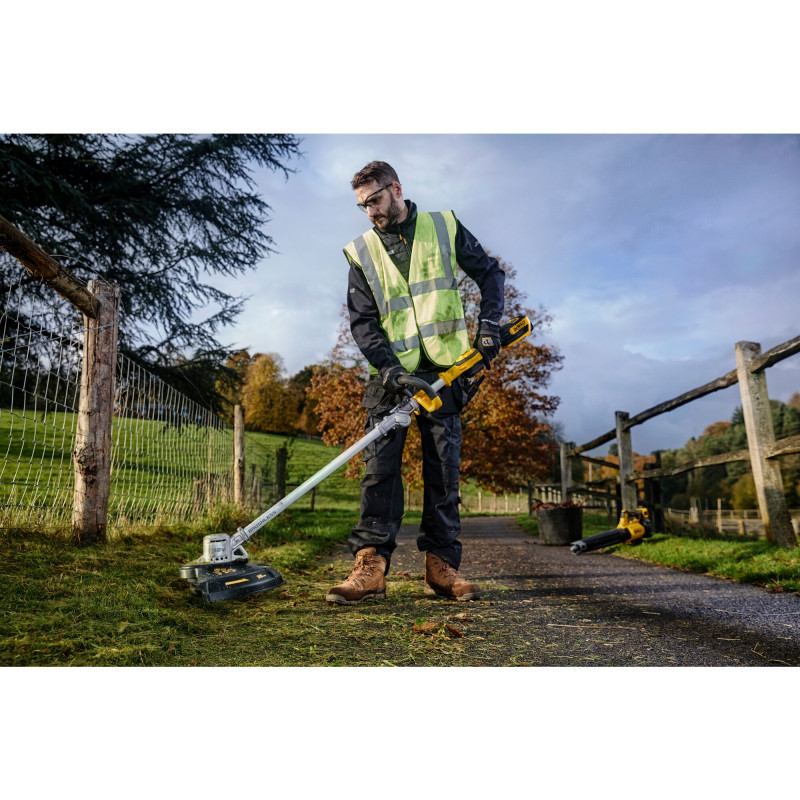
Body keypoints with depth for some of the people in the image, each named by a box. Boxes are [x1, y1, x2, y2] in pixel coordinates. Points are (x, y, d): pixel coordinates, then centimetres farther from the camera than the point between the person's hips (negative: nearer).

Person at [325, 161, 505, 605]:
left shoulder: (445, 228, 9)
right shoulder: (361, 253, 9)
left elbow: (490, 273, 14)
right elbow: (362, 322, 2)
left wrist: (489, 325, -2)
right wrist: (388, 367, -14)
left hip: (444, 368, 0)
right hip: (392, 372, 0)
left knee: (444, 466, 0)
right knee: (380, 464, -10)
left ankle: (442, 565, 6)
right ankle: (371, 564, -9)